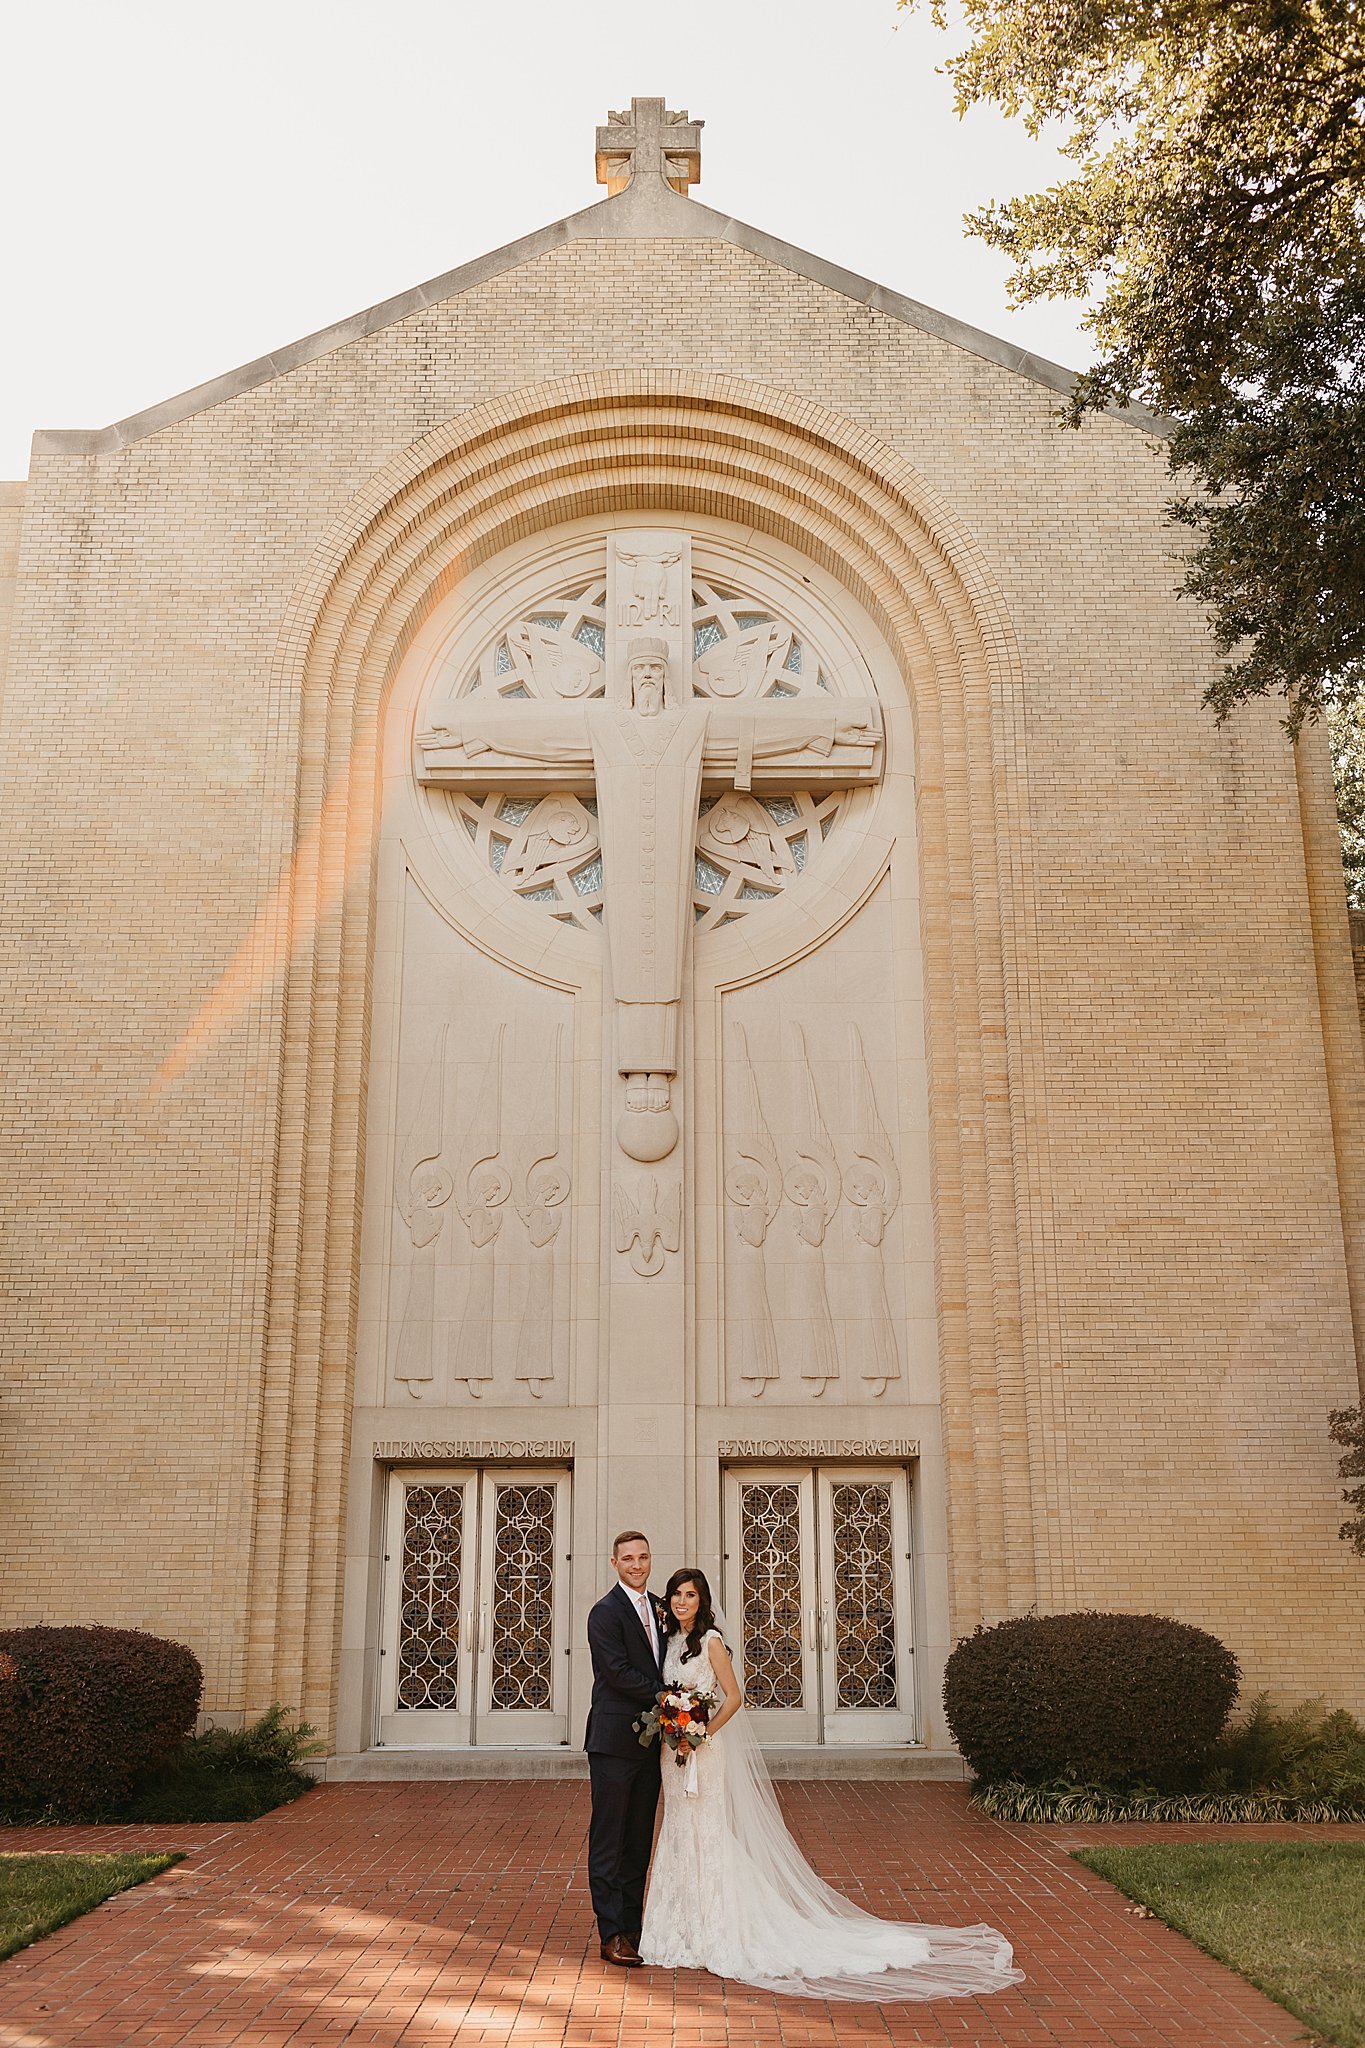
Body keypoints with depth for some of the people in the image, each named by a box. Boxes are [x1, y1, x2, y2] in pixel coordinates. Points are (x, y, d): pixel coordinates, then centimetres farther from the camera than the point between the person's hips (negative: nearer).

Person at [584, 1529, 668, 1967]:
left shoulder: (659, 1607, 13)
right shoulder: (606, 1612, -10)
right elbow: (618, 1672, -17)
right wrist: (665, 1698, -17)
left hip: (649, 1740, 7)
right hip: (615, 1740, -7)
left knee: (639, 1840, 13)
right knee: (608, 1839, -1)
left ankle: (632, 1926, 21)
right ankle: (612, 1934, 3)